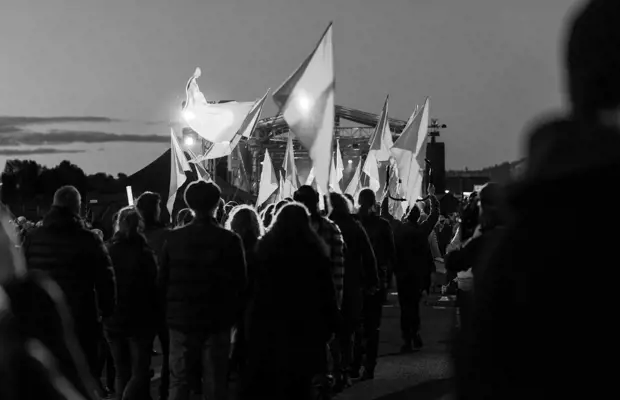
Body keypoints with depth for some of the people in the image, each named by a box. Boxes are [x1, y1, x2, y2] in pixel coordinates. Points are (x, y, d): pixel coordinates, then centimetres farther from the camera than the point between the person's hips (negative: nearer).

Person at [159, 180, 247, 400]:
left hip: (181, 319, 1)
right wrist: (232, 314, 8)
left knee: (178, 382, 8)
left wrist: (170, 310, 12)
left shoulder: (173, 238, -5)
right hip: (217, 321, -1)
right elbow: (240, 283, -5)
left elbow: (163, 280, 0)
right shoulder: (230, 240, -9)